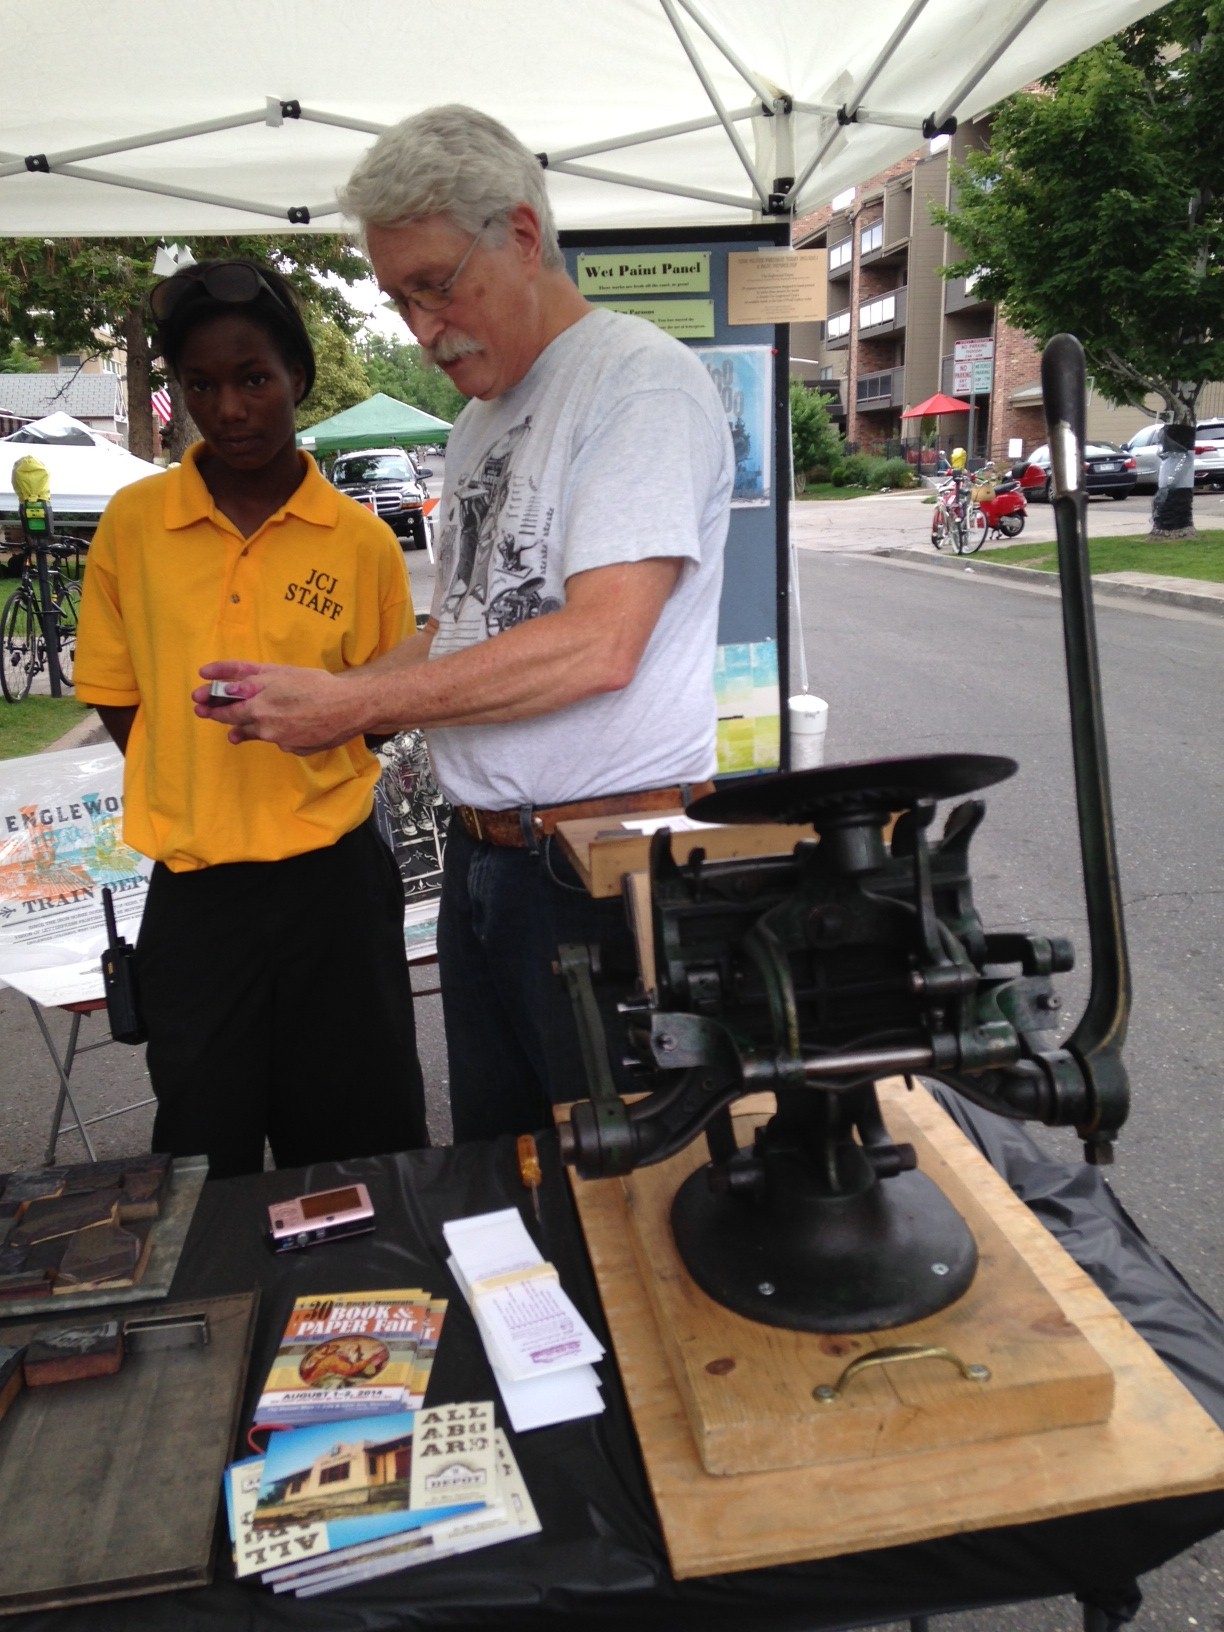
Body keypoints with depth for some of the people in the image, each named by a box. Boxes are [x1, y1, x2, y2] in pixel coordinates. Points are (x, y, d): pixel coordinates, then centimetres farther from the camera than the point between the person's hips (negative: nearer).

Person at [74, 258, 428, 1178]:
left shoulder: (361, 540, -2)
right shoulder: (133, 524, 0)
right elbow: (115, 697, 7)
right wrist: (196, 798, -1)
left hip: (333, 875, 0)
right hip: (192, 885, 1)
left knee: (361, 1153, 11)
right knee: (206, 1162, 14)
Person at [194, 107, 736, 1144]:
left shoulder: (641, 378, -10)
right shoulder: (481, 420, 18)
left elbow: (597, 647, -21)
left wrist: (351, 703, -16)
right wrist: (306, 702, 3)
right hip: (481, 854, 8)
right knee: (496, 1167, 18)